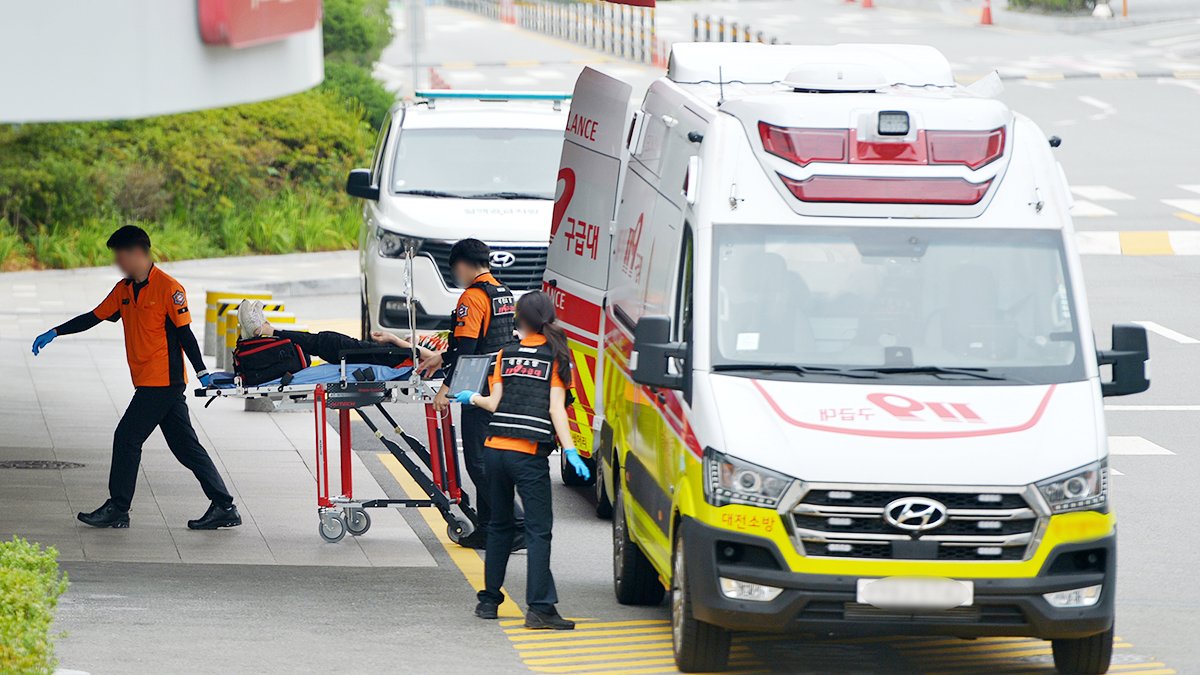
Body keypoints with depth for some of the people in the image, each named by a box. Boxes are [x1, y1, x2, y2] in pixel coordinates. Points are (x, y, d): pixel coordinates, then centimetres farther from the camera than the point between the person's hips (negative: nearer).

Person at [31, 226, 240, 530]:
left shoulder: (168, 288, -12)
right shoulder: (124, 289, 13)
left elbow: (184, 333, -12)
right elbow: (94, 317, 16)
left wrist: (202, 373, -13)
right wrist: (54, 333, 10)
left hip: (163, 382, -8)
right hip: (148, 383, 8)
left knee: (127, 438, -6)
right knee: (186, 446, 7)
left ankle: (117, 509, 1)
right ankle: (224, 507, 8)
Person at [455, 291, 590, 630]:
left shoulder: (506, 355, 8)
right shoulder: (557, 357, 1)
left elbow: (495, 404, 7)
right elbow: (556, 409, -6)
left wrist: (472, 398, 27)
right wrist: (570, 451, -9)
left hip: (496, 448, 3)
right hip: (530, 453, -3)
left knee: (499, 525, 18)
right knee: (538, 529, -4)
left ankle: (489, 599, 22)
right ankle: (539, 608, -13)